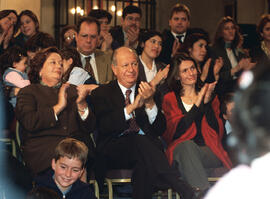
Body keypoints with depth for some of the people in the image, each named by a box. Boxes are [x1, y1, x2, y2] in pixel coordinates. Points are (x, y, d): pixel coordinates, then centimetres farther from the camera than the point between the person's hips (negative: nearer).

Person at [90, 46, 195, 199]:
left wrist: (150, 103, -9)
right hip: (114, 153, -2)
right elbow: (104, 127, -6)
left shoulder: (148, 92, 20)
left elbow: (160, 130, 8)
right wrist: (132, 106, -15)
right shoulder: (101, 93, 13)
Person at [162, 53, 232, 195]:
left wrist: (207, 102, -4)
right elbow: (176, 131, -1)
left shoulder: (211, 97, 22)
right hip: (180, 150, 0)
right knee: (188, 145, -38)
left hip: (208, 152, 0)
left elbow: (217, 131, 7)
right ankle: (206, 192, -52)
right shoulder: (170, 99, 18)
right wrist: (198, 103, -3)